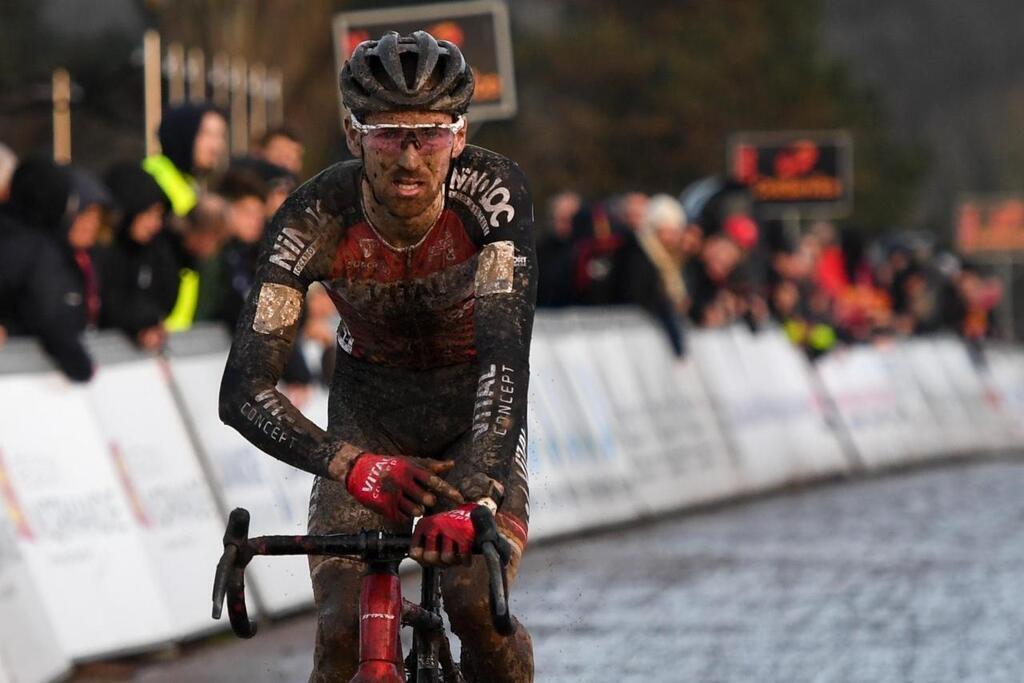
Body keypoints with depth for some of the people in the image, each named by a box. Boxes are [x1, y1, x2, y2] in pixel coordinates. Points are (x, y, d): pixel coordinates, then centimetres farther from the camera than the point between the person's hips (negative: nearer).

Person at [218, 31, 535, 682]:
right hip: (370, 405, 1)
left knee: (479, 608, -24)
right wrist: (353, 466, -46)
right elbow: (244, 390, -29)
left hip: (477, 403, -1)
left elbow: (506, 354, -38)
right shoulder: (317, 217, -27)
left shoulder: (492, 193, -29)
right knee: (343, 629, -18)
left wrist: (473, 493, -53)